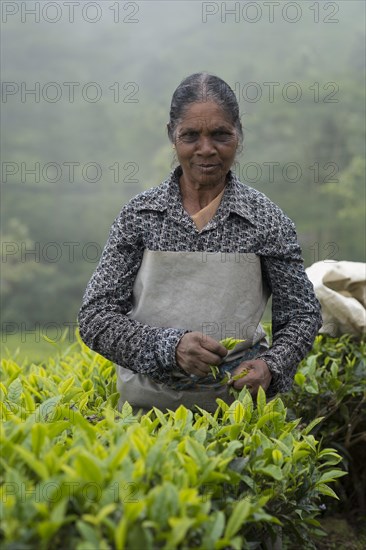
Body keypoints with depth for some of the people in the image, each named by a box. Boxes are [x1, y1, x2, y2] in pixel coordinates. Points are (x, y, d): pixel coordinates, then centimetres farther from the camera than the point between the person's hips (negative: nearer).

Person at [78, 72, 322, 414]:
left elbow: (302, 315, 8)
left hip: (236, 402, -1)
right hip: (146, 405, 1)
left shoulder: (266, 219, -1)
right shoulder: (140, 214, 0)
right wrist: (170, 346, -19)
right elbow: (94, 318, -4)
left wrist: (271, 366, -11)